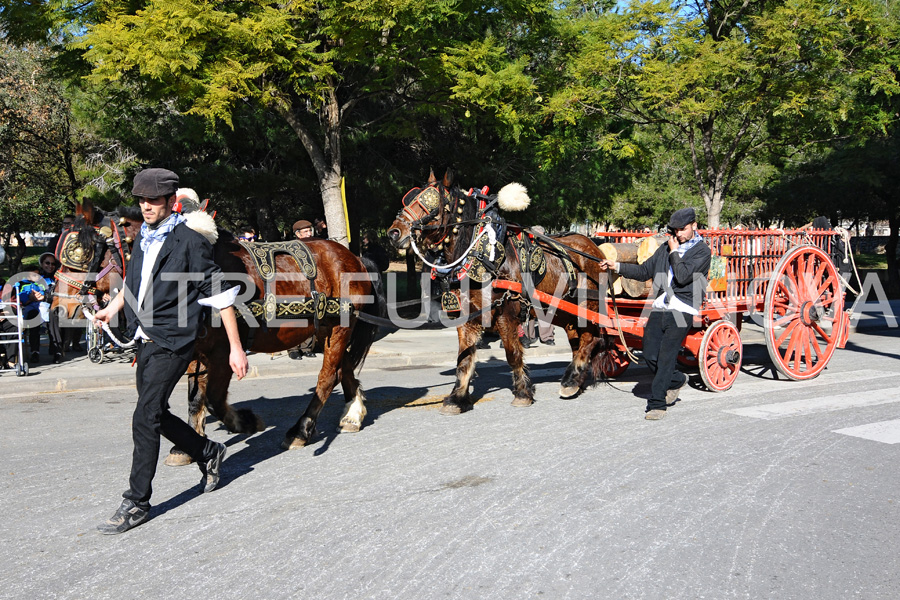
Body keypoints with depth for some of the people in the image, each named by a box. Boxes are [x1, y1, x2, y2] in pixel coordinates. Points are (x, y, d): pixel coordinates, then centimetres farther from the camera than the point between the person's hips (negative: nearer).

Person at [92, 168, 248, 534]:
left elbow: (221, 295, -11)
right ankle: (209, 453, 36)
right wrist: (113, 307, 16)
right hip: (145, 342, 8)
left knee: (145, 420, -9)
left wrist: (235, 348, -13)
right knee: (156, 415, 15)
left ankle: (136, 504, 2)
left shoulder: (190, 242, -12)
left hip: (172, 344, -8)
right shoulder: (143, 240, 10)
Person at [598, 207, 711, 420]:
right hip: (659, 307, 6)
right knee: (650, 355, 2)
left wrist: (675, 252, -3)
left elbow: (683, 276, -14)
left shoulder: (702, 251, 0)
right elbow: (644, 271, 17)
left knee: (666, 356, -10)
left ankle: (657, 404, -4)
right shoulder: (666, 248, 18)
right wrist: (617, 266, 7)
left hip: (682, 310, -6)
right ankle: (676, 380, 30)